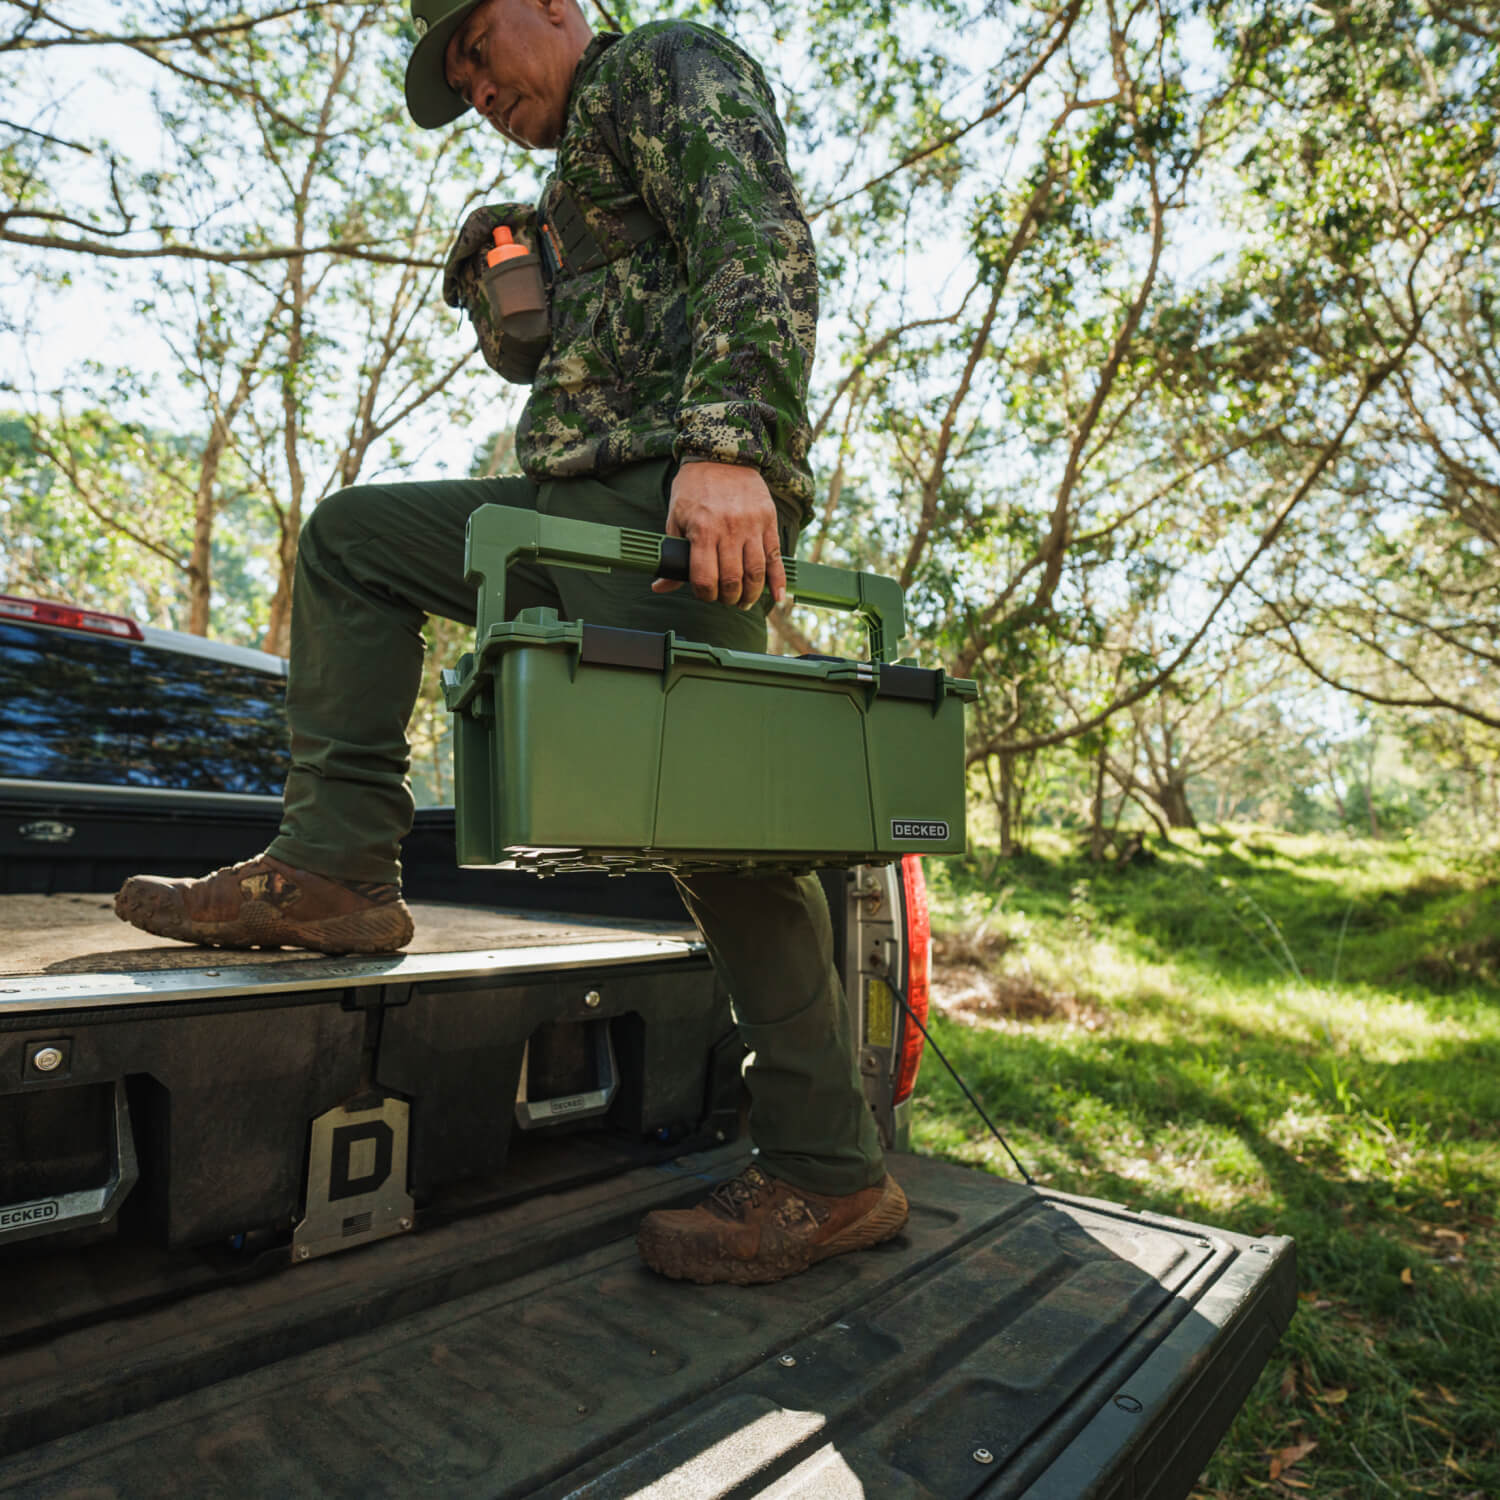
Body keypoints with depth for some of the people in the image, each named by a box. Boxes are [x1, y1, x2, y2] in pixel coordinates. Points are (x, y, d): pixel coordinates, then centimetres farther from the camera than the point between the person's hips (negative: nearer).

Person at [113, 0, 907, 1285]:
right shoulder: (577, 177, 37)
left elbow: (759, 242, -11)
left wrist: (726, 442, -26)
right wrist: (489, 274, 19)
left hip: (682, 498, -9)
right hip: (574, 501, 9)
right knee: (353, 536, 11)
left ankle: (829, 1175, -5)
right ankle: (335, 870, 1)